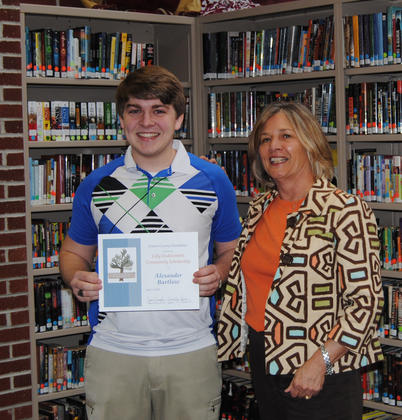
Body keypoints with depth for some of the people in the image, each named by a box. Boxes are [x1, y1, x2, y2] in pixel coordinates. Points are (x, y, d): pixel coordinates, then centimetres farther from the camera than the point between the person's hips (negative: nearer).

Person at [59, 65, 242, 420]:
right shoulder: (96, 185, 4)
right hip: (113, 350, 1)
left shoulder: (212, 181, 2)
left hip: (190, 349, 0)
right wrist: (76, 278, -8)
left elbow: (229, 250, 11)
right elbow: (75, 251, 14)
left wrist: (218, 274, -10)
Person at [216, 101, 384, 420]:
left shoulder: (345, 210, -13)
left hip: (321, 370, -6)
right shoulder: (260, 209, 7)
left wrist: (320, 362, -22)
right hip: (263, 359, 7)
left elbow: (366, 301, -16)